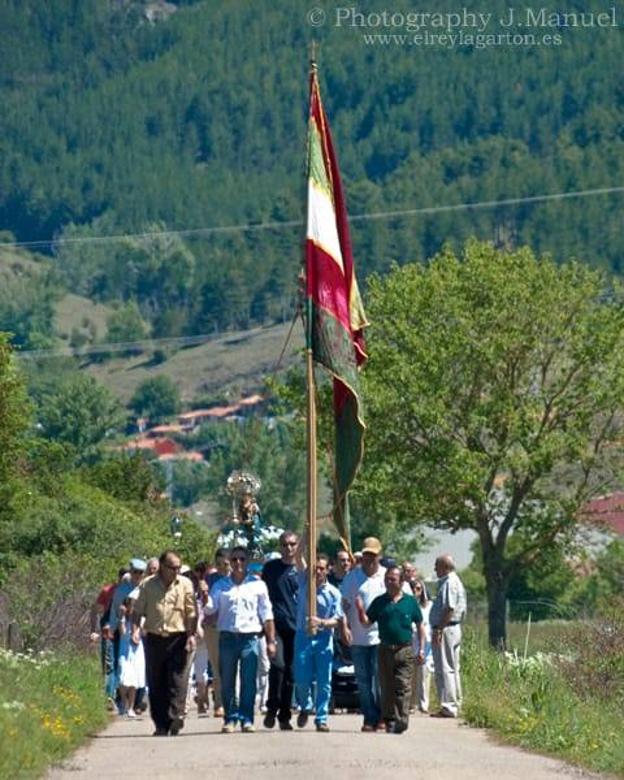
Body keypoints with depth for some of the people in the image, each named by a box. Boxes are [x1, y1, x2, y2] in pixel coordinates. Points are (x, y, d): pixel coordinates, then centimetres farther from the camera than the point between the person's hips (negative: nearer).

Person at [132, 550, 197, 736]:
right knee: (156, 684, 3)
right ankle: (161, 725, 9)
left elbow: (191, 612, 3)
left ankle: (175, 716, -19)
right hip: (154, 638, 1)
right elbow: (138, 610, 10)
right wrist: (135, 628, -6)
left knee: (178, 679, -12)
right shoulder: (148, 585, 6)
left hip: (178, 638, -1)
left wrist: (191, 635, -7)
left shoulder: (185, 584, 5)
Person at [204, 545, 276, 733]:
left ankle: (247, 719, -1)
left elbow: (266, 615, 9)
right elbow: (209, 609, 2)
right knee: (227, 682, 1)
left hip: (250, 638, -1)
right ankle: (230, 719, 7)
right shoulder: (220, 586, 12)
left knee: (249, 682, -5)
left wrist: (271, 641, 3)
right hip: (227, 638, 1)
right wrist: (205, 596, -19)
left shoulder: (257, 585, 10)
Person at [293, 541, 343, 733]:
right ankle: (305, 707, 28)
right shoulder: (304, 582, 5)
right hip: (303, 636, 1)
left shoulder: (333, 593, 1)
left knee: (324, 682, -2)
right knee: (301, 679, -1)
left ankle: (321, 718, 3)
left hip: (323, 638, -1)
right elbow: (299, 555, -2)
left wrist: (321, 622, -20)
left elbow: (337, 620, -2)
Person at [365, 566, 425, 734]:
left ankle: (401, 721, -11)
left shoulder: (410, 601, 6)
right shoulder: (379, 602, 8)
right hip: (385, 649, 2)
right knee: (387, 687, 5)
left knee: (403, 687, -8)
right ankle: (389, 719, 12)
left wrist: (421, 649, 6)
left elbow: (419, 625, 11)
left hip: (405, 650, -2)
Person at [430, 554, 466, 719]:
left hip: (445, 629, -11)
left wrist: (439, 630, -23)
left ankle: (448, 707, -12)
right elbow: (462, 610, 21)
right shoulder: (456, 582, 19)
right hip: (455, 628, 11)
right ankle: (455, 705, 19)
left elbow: (449, 608, -22)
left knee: (444, 669, -10)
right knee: (452, 669, 14)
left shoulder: (449, 583, -13)